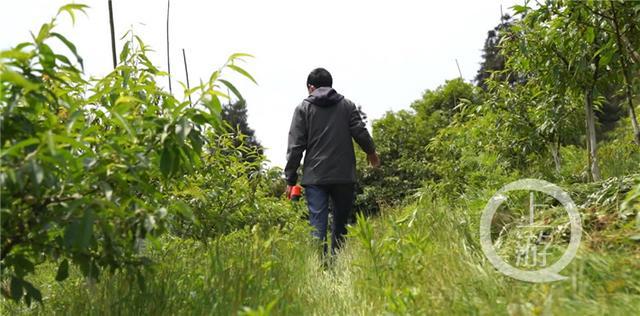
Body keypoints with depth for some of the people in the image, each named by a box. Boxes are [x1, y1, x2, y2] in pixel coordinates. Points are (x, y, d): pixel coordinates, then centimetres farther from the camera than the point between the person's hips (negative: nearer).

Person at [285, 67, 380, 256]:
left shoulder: (303, 108, 4)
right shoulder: (347, 105, 9)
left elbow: (295, 147, -1)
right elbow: (361, 133, 4)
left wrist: (290, 180, 3)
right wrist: (371, 152, 25)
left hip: (315, 178, -2)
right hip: (344, 176, 2)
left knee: (317, 224, -3)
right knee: (340, 223, 15)